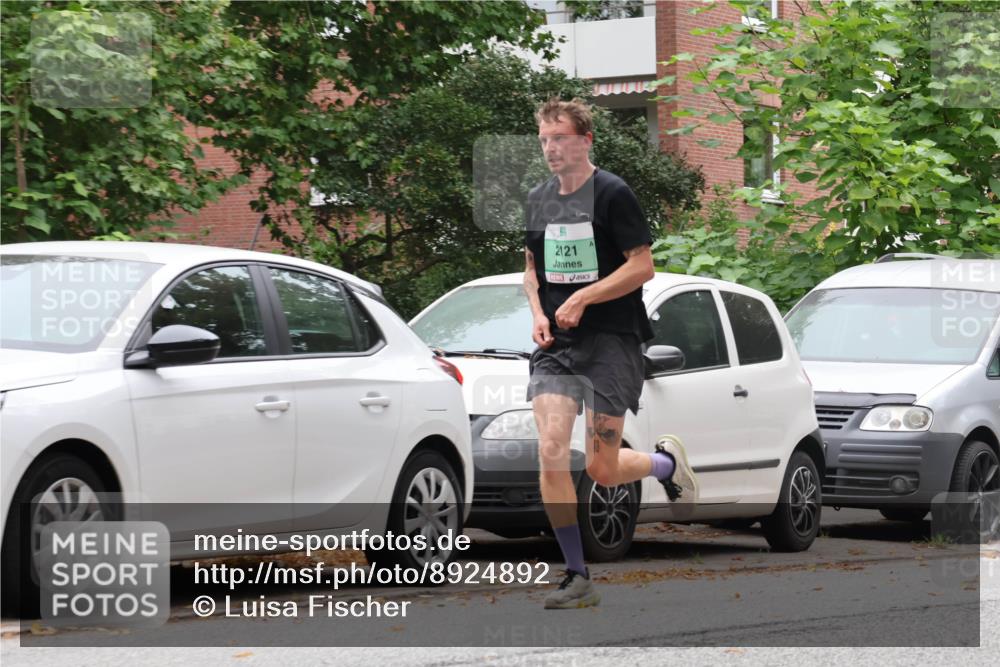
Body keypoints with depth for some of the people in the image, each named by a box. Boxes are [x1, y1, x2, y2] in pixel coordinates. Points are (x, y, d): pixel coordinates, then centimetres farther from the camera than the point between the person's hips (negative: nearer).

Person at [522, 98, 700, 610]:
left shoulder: (611, 193, -7)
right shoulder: (537, 200, 11)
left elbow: (642, 266, -10)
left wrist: (581, 300, -17)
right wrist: (538, 314, 3)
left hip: (610, 342, -5)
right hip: (555, 345, 5)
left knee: (602, 471, -3)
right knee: (551, 453, -12)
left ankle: (667, 462, 32)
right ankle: (577, 578, -4)